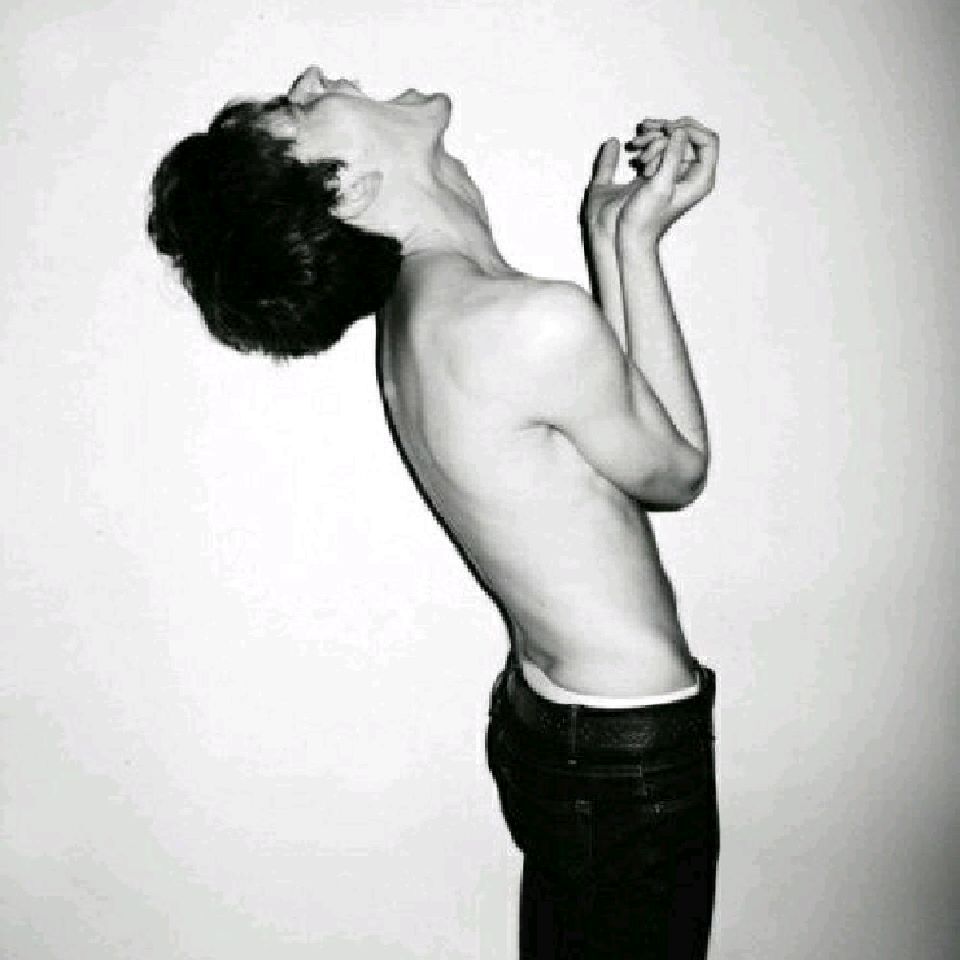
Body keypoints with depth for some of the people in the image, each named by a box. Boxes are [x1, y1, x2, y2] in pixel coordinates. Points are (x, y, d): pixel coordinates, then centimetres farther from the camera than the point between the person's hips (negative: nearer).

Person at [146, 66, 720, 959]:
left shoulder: (416, 304, -2)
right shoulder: (535, 320, -29)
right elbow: (677, 471, -10)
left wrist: (608, 233, 2)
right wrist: (636, 241, -12)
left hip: (543, 718, 8)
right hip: (629, 758, -8)